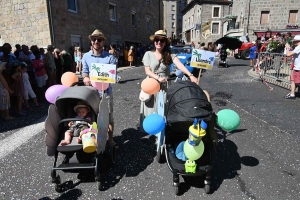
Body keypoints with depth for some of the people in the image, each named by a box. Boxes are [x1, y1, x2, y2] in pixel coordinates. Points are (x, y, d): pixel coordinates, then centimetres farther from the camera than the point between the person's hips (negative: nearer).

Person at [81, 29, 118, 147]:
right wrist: (85, 77, -16)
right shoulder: (86, 56, 4)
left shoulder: (110, 57, -6)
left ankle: (110, 140, 26)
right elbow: (84, 71, 8)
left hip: (106, 92, -2)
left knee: (109, 118, 8)